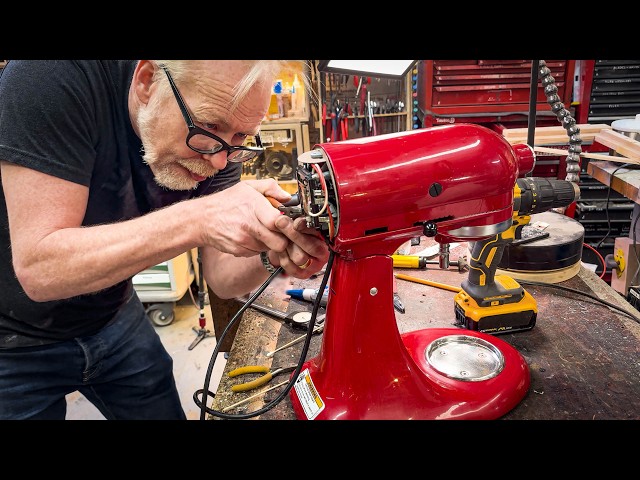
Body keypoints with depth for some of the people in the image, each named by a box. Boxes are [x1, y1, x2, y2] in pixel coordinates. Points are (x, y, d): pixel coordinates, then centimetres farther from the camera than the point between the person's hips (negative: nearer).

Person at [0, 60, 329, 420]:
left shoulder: (218, 147, -15)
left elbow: (221, 279, -12)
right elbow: (38, 269, -32)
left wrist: (271, 257, -32)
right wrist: (197, 220, -40)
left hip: (112, 319, 4)